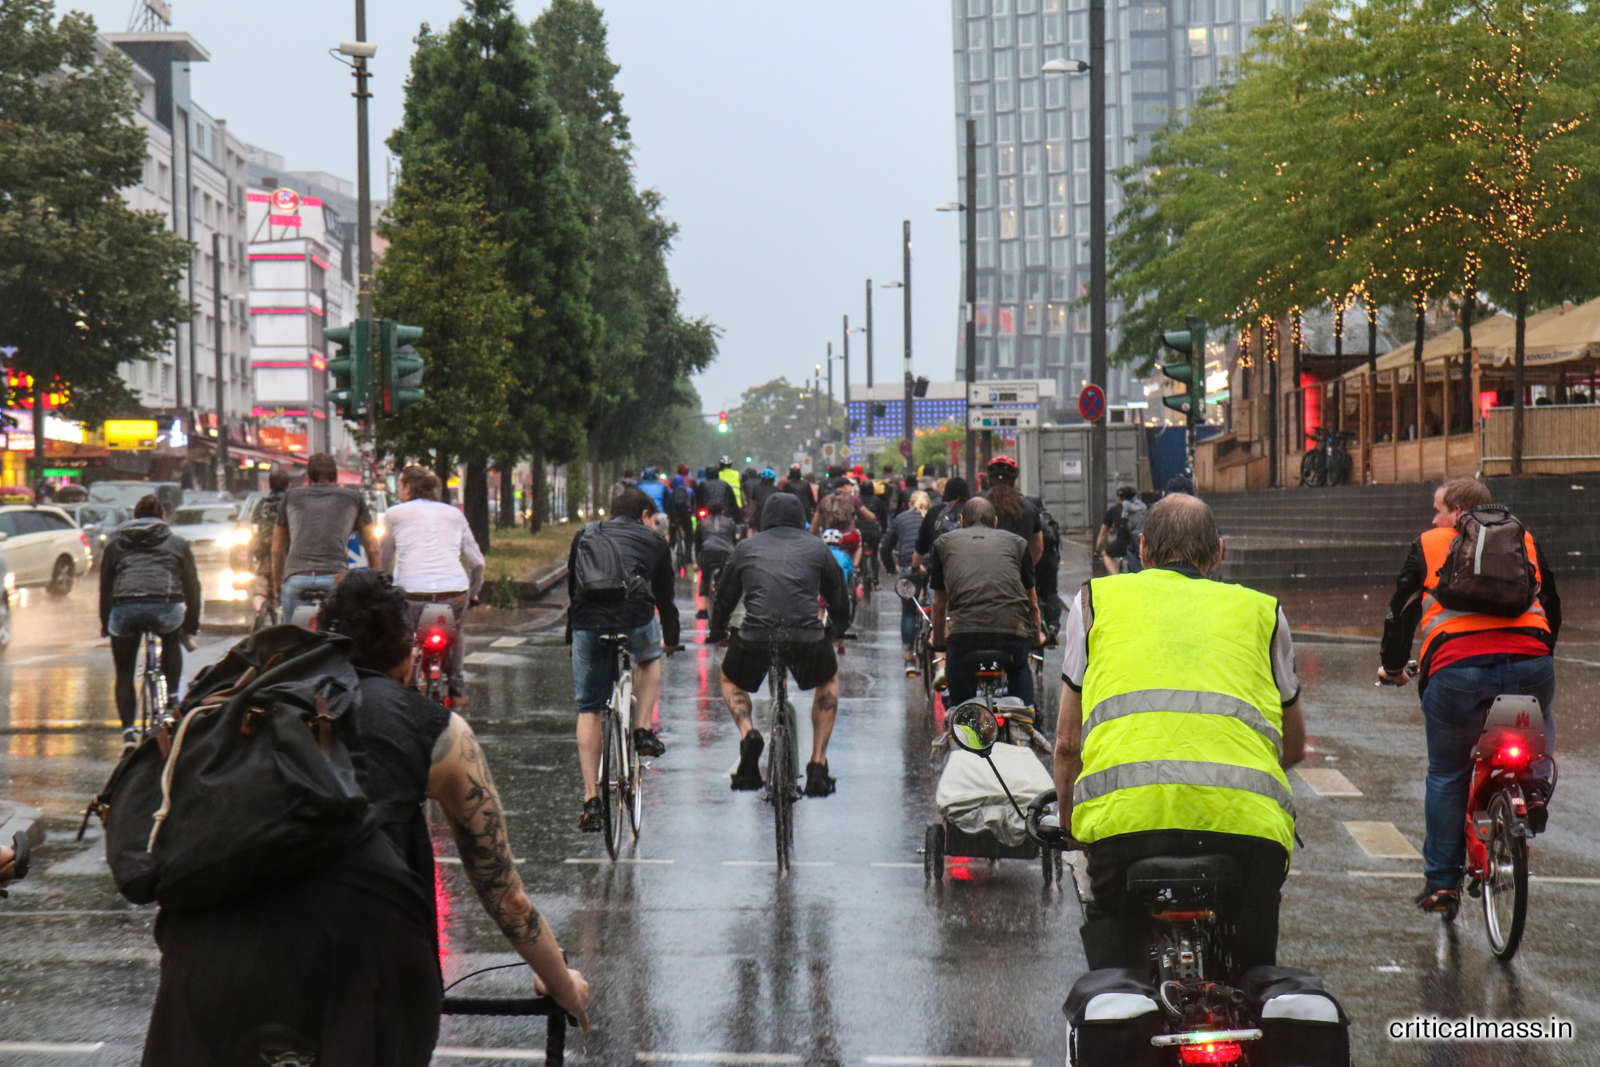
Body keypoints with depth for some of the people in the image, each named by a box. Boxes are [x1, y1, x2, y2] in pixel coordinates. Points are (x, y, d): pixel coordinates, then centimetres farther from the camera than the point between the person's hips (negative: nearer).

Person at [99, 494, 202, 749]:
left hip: (124, 608, 0)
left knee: (124, 673, 16)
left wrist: (104, 623, 31)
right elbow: (192, 586, 26)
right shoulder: (178, 544, 25)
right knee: (171, 642, 34)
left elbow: (105, 584, 25)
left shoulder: (115, 543, 27)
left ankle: (128, 732, 6)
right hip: (165, 607, 0)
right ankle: (172, 698, 21)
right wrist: (190, 627, 32)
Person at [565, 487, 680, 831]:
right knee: (650, 657, 35)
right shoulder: (652, 540, 22)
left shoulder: (585, 535, 28)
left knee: (588, 710, 12)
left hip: (587, 623, 2)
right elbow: (665, 596, 29)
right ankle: (642, 730, 19)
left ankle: (591, 800, 6)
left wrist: (572, 636, 42)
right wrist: (671, 639, 45)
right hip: (635, 619, -1)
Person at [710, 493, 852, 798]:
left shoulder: (746, 549, 18)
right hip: (807, 636, 0)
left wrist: (717, 633, 44)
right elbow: (839, 595, 27)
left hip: (755, 638, 0)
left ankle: (748, 735, 1)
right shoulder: (816, 547, 17)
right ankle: (818, 767, 23)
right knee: (828, 681, 31)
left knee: (731, 681, 31)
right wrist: (838, 632, 46)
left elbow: (724, 598, 25)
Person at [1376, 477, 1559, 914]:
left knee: (1447, 777, 14)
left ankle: (1441, 883, 16)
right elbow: (1553, 608, 30)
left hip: (1455, 668, -2)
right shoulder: (1525, 541, 22)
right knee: (1541, 721, 35)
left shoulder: (1428, 545, 16)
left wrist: (1392, 667, 31)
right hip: (1530, 661, 2)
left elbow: (1401, 611, 17)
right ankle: (1535, 783, 7)